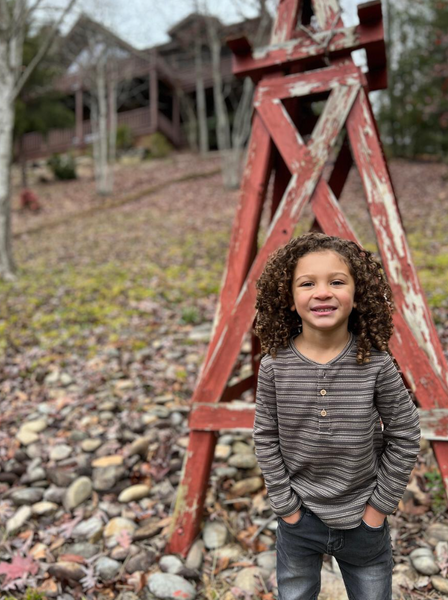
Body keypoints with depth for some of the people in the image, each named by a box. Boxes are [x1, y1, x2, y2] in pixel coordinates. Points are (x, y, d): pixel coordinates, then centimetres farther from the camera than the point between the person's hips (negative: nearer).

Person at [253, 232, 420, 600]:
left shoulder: (377, 364, -18)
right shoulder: (275, 366, -17)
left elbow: (405, 436, -7)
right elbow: (266, 439, -8)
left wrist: (379, 505, -5)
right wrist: (286, 505, -6)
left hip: (364, 521, 0)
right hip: (298, 519, 1)